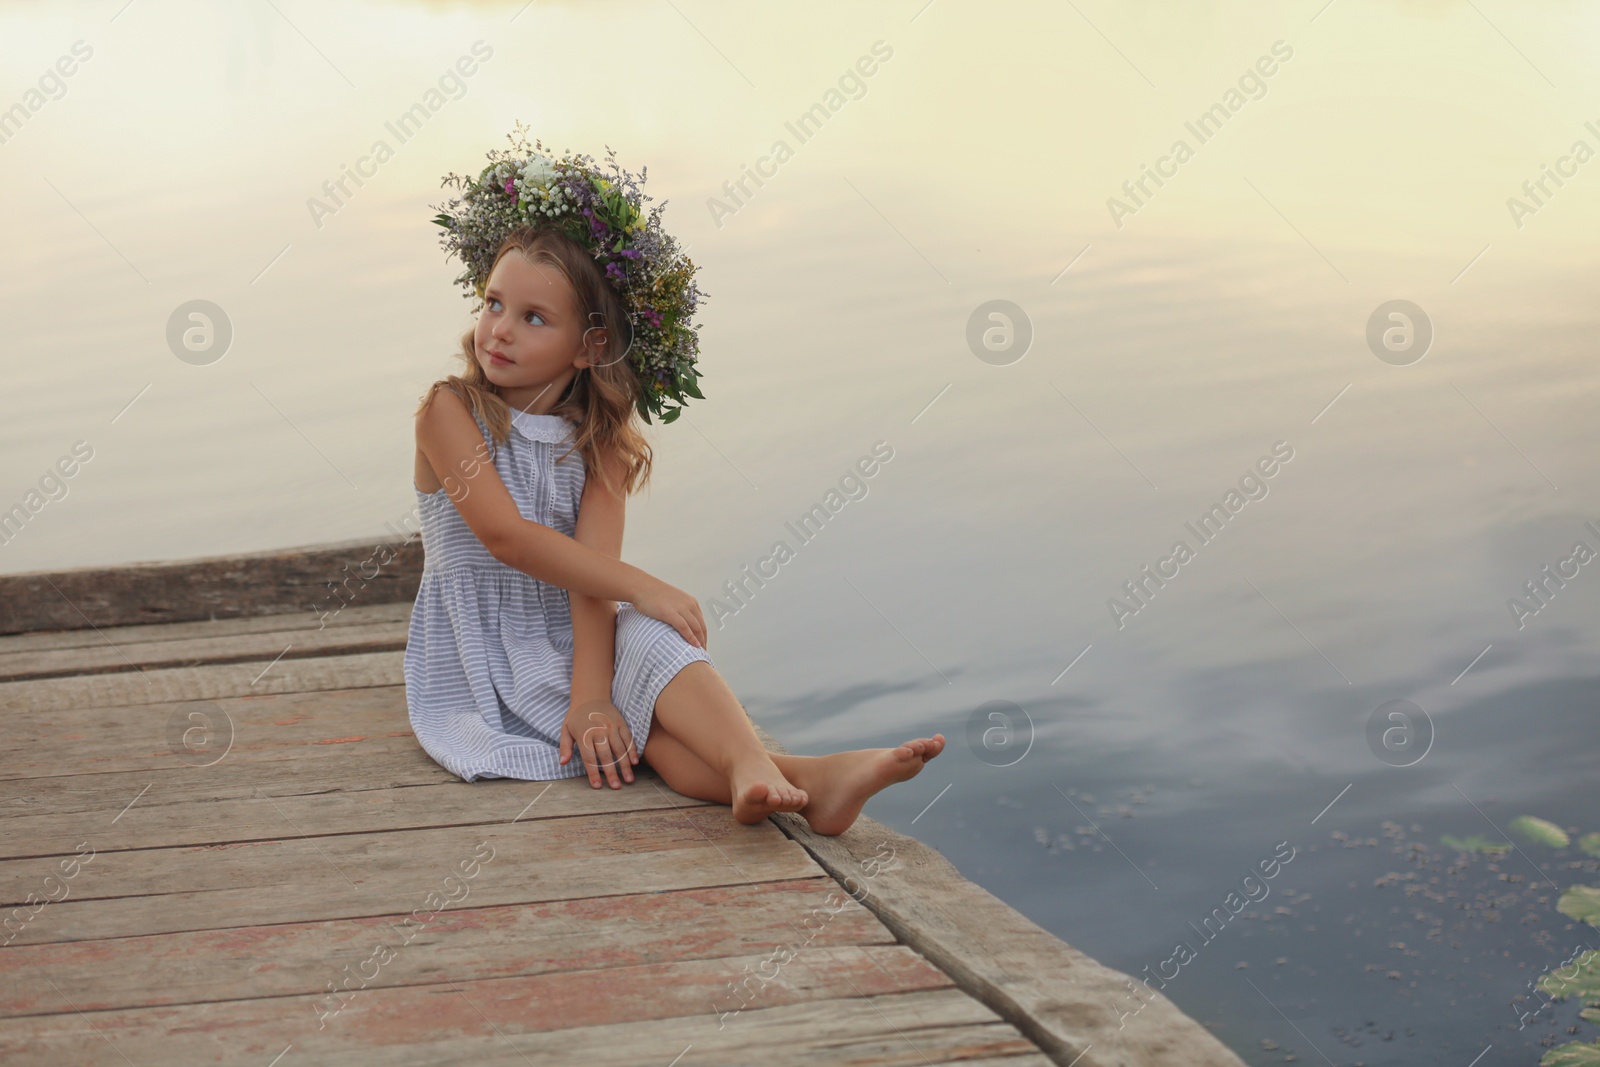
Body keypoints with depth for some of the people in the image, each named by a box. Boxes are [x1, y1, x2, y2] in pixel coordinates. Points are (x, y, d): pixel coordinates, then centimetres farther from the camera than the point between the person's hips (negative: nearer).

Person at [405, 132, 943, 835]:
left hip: (569, 643, 4)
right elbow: (505, 535, -19)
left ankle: (751, 770, -53)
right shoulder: (450, 410, -7)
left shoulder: (597, 436, 2)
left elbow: (592, 571, -12)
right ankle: (784, 779, -51)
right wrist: (639, 586, -24)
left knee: (646, 636, -30)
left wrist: (592, 695, -26)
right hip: (481, 661, -4)